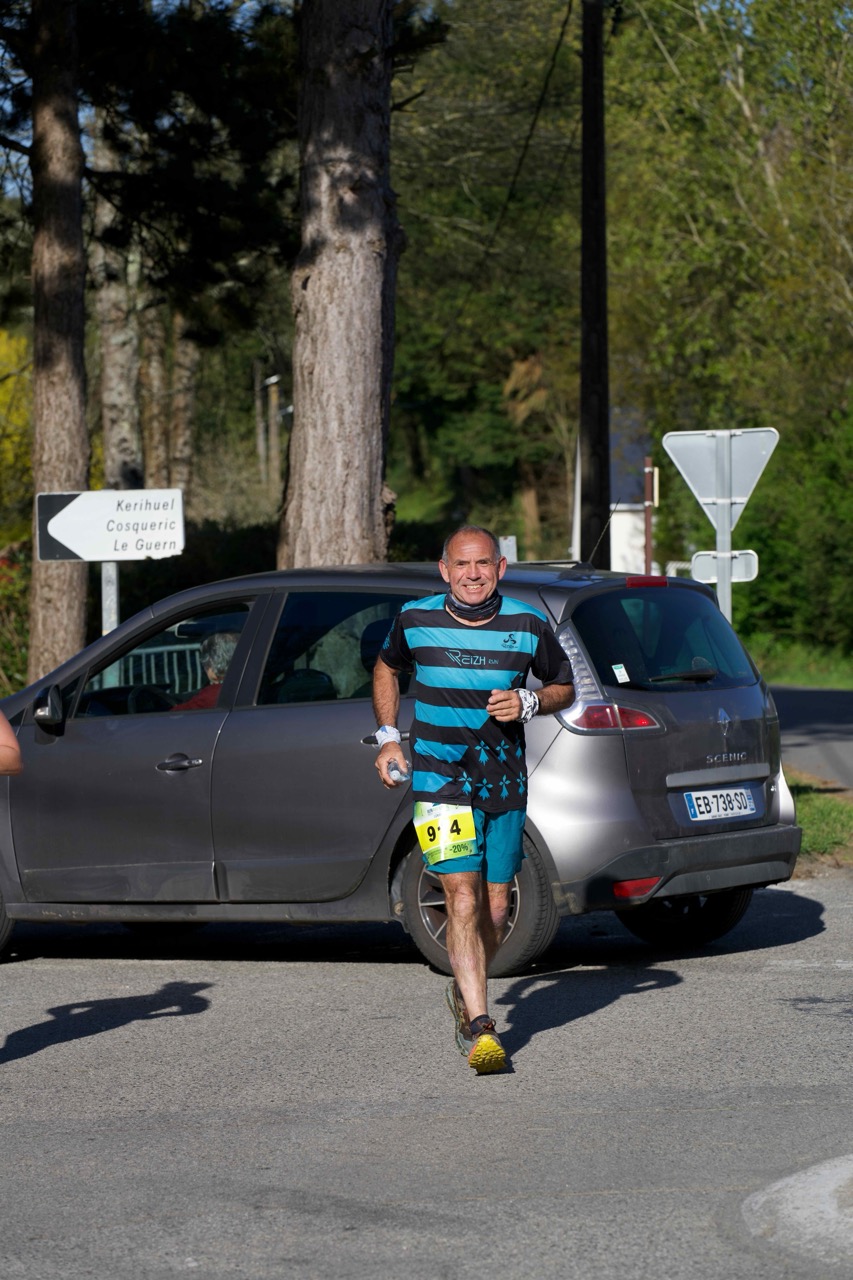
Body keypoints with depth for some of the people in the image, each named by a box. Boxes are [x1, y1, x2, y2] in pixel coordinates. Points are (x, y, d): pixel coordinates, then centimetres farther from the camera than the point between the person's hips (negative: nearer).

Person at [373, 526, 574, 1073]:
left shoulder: (529, 626, -4)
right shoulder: (415, 620, -3)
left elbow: (564, 686, 10)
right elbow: (388, 668, 17)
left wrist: (527, 702, -11)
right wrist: (388, 736, 8)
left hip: (505, 780, 2)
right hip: (439, 777, -2)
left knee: (496, 909, 10)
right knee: (464, 901, -15)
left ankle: (465, 994, 38)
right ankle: (482, 1029, -18)